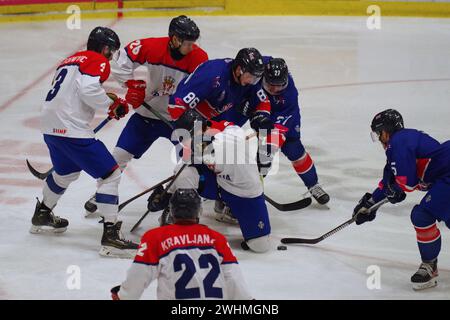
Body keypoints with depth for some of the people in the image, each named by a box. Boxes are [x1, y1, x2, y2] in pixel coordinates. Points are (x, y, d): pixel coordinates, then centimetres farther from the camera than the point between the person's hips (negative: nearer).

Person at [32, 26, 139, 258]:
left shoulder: (71, 60, 22)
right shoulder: (98, 61, -5)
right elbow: (88, 90, -22)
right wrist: (113, 105, -9)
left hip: (51, 126, 10)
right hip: (71, 128, -10)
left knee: (67, 171, 34)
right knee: (110, 174, -8)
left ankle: (42, 215, 50)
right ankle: (110, 235, -15)